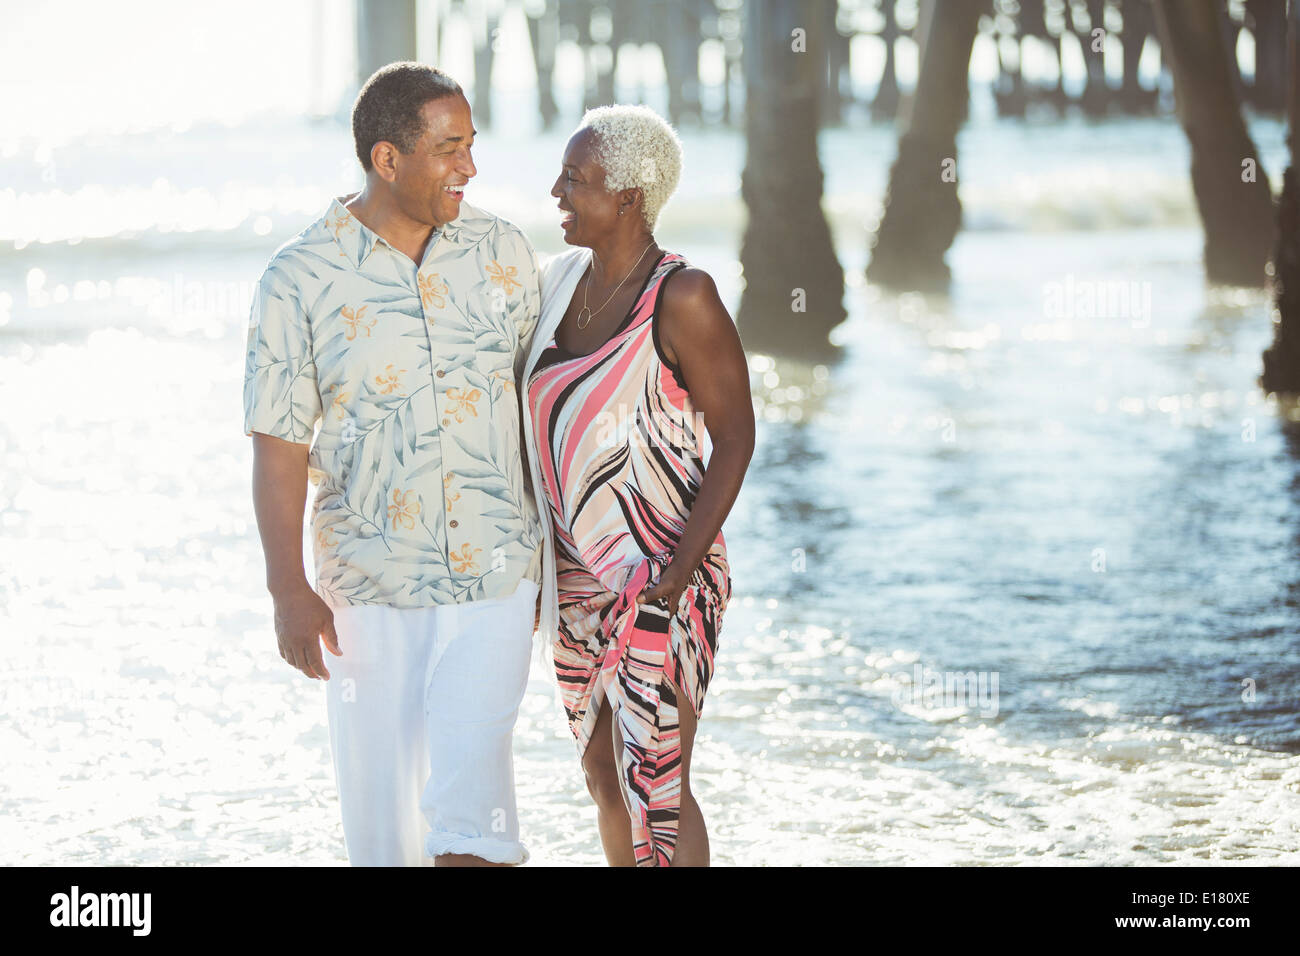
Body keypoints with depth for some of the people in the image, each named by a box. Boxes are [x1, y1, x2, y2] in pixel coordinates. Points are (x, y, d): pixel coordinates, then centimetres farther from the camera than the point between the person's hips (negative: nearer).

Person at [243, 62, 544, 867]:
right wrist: (289, 592, -8)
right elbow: (279, 444, -4)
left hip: (493, 574, 0)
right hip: (367, 582, 0)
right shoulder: (300, 279, -6)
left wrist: (552, 554, 11)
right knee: (378, 792, 9)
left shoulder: (503, 254, 1)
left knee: (470, 779, -12)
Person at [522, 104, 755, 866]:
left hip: (663, 584, -8)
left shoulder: (682, 297, -18)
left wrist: (678, 572, -22)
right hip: (580, 577, 8)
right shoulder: (564, 280, 4)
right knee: (606, 774, 17)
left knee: (657, 789, -2)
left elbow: (736, 438, -16)